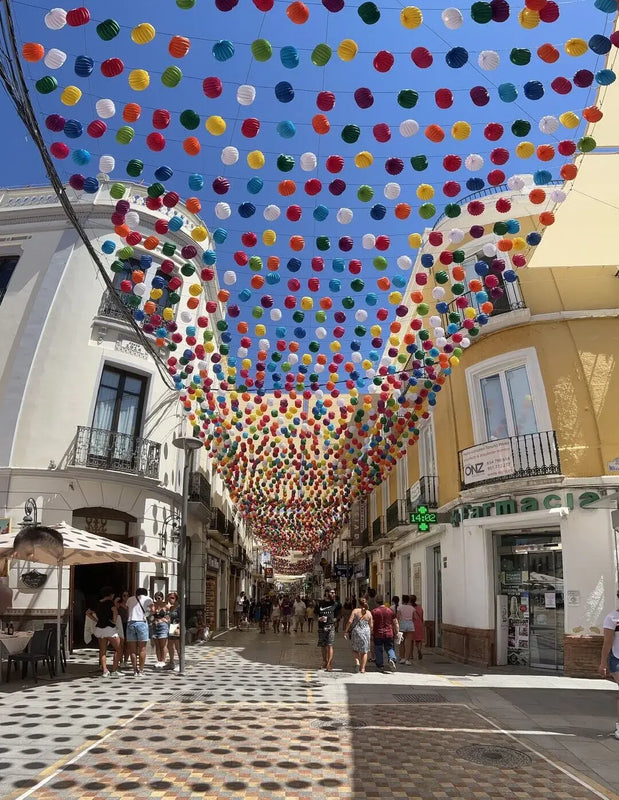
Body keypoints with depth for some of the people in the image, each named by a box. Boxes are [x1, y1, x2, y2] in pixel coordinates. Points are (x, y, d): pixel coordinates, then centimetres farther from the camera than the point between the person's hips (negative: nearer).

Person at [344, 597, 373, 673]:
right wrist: (370, 634, 20)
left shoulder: (355, 611, -5)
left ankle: (357, 661, -5)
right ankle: (362, 668, 9)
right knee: (364, 651, 11)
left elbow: (350, 621, -12)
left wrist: (346, 631, -3)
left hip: (356, 632, -1)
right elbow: (371, 625, 3)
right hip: (366, 632, 1)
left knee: (355, 649, 17)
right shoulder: (368, 613, 2)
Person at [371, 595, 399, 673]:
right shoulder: (391, 610, 2)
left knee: (378, 650, 10)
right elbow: (395, 623, 5)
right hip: (389, 634, 2)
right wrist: (397, 633, 14)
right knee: (390, 648, 13)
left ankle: (380, 666, 13)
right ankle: (392, 659, -13)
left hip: (378, 634, -2)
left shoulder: (374, 611, -7)